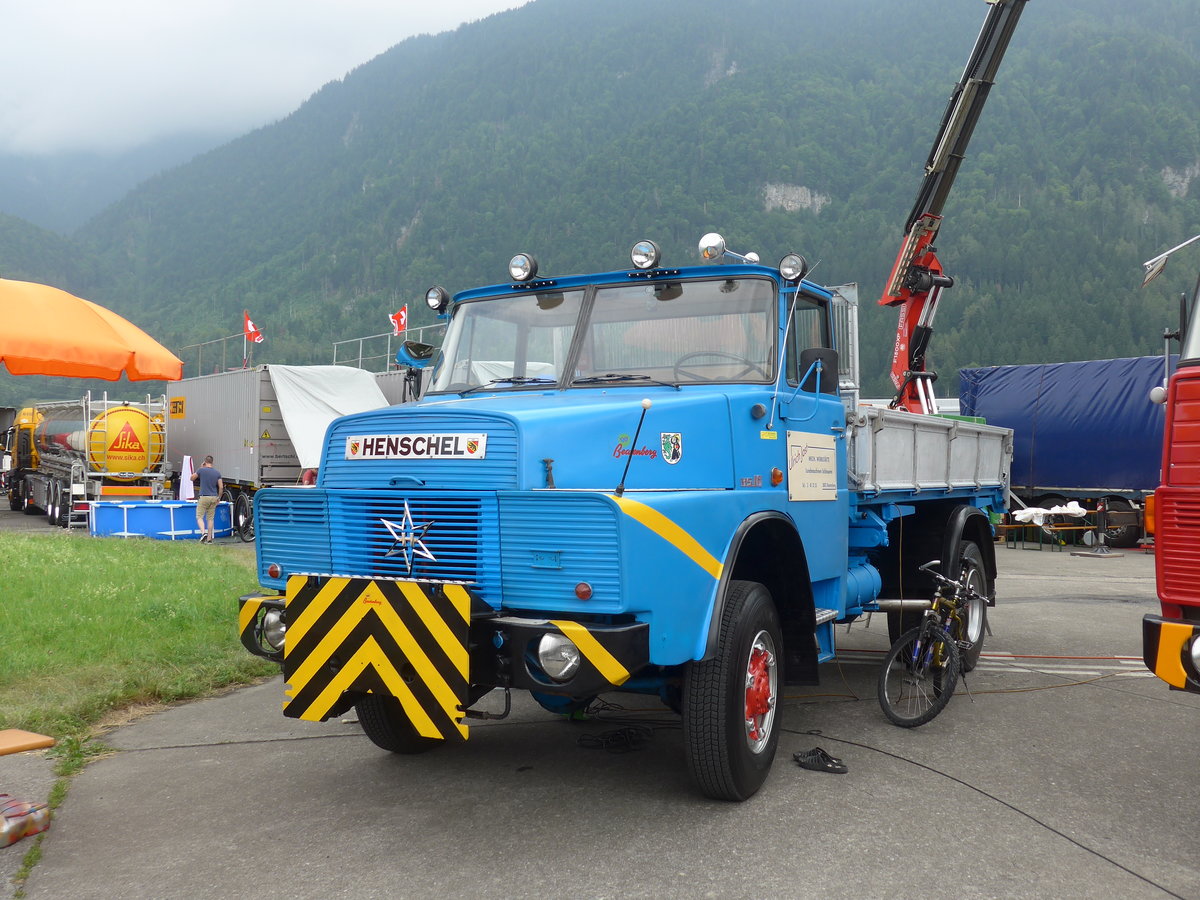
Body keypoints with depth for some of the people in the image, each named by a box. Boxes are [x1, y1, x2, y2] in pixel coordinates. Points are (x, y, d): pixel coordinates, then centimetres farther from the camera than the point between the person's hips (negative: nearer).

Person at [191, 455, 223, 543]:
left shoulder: (201, 470, -6)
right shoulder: (217, 473, 4)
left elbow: (192, 478, 11)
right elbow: (221, 487, 2)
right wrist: (219, 497, 15)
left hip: (203, 497, -4)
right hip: (213, 497, 4)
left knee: (199, 517, 3)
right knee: (211, 518, 9)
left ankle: (203, 533, -20)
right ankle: (209, 538, 10)